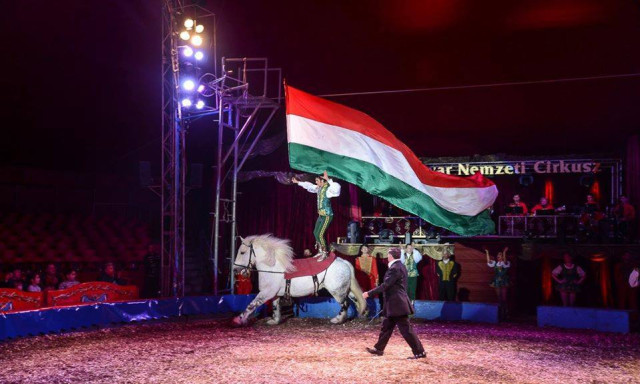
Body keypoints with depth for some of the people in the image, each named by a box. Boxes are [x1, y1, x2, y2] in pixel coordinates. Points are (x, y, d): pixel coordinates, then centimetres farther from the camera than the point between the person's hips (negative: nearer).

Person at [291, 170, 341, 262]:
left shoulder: (328, 189, -20)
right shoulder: (318, 188, 5)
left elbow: (336, 188, -42)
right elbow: (308, 185, 22)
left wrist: (328, 179, -46)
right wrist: (298, 182, 30)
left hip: (327, 216, -9)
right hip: (321, 215, 9)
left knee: (320, 234, -9)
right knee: (316, 233, 15)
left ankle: (325, 253, 6)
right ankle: (320, 251, 30)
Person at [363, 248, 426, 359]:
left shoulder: (395, 268, -19)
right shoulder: (400, 266, 12)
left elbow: (385, 285, -21)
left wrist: (369, 293, -16)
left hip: (397, 304, -10)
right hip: (395, 304, 10)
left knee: (406, 329, -5)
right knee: (386, 326, 17)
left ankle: (419, 352, -1)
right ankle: (379, 349, 27)